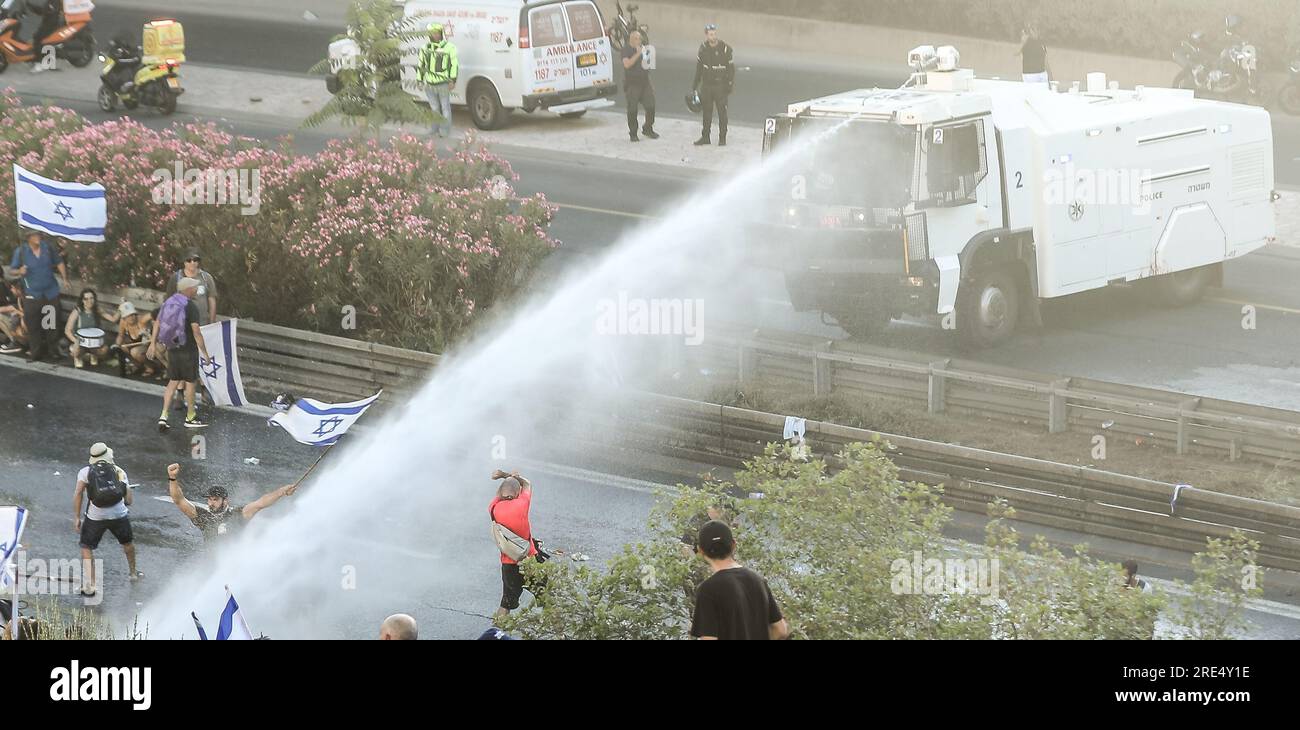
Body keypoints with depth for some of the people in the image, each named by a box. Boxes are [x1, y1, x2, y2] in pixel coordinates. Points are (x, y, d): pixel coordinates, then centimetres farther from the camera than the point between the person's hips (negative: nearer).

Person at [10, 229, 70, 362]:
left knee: (52, 324, 11)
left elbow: (59, 263, 10)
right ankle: (35, 352, 9)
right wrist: (20, 271, -25)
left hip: (51, 292, 2)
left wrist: (64, 279, 5)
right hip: (32, 295, -2)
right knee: (33, 326, -2)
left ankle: (54, 351, 23)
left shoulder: (47, 248, -2)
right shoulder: (20, 252, -9)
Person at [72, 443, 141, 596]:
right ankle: (133, 573, 47)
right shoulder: (119, 472, 10)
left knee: (87, 548, 12)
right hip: (119, 514, 2)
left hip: (95, 517, -2)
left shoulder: (86, 472, 5)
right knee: (127, 543, 28)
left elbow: (78, 494, -6)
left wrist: (76, 518, -3)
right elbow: (128, 500, 8)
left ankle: (89, 586, 2)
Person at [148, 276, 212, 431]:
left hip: (172, 349, 6)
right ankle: (191, 417, 19)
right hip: (188, 350, -6)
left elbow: (157, 324, 11)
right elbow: (196, 332, -20)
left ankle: (163, 416, 4)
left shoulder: (168, 303, 5)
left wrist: (153, 344, 20)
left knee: (173, 382, 13)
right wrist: (204, 352, -13)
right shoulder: (191, 307, -16)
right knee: (190, 382, 8)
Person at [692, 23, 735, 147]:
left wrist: (730, 84, -10)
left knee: (722, 112, -2)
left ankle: (722, 138, 6)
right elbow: (699, 66, 14)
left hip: (720, 85, -4)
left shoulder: (725, 49, -9)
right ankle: (705, 137, 18)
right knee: (707, 112, 9)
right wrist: (696, 82, 16)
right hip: (706, 84, 4)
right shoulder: (703, 48, 3)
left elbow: (731, 68, -5)